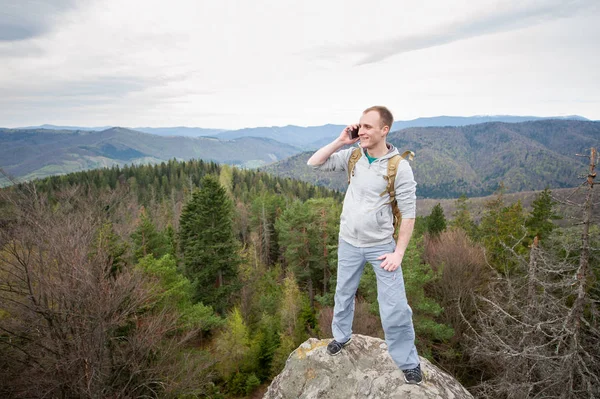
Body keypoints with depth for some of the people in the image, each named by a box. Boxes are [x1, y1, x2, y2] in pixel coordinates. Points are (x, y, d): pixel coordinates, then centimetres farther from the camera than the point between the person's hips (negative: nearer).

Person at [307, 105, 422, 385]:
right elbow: (314, 163, -5)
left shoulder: (399, 167, -16)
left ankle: (408, 363, 24)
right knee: (343, 295, 21)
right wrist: (340, 141, -15)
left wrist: (398, 253, -14)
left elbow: (408, 213, -13)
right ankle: (341, 336, 47)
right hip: (348, 243, 4)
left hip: (381, 246, -3)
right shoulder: (353, 155, -4)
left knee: (395, 307, 2)